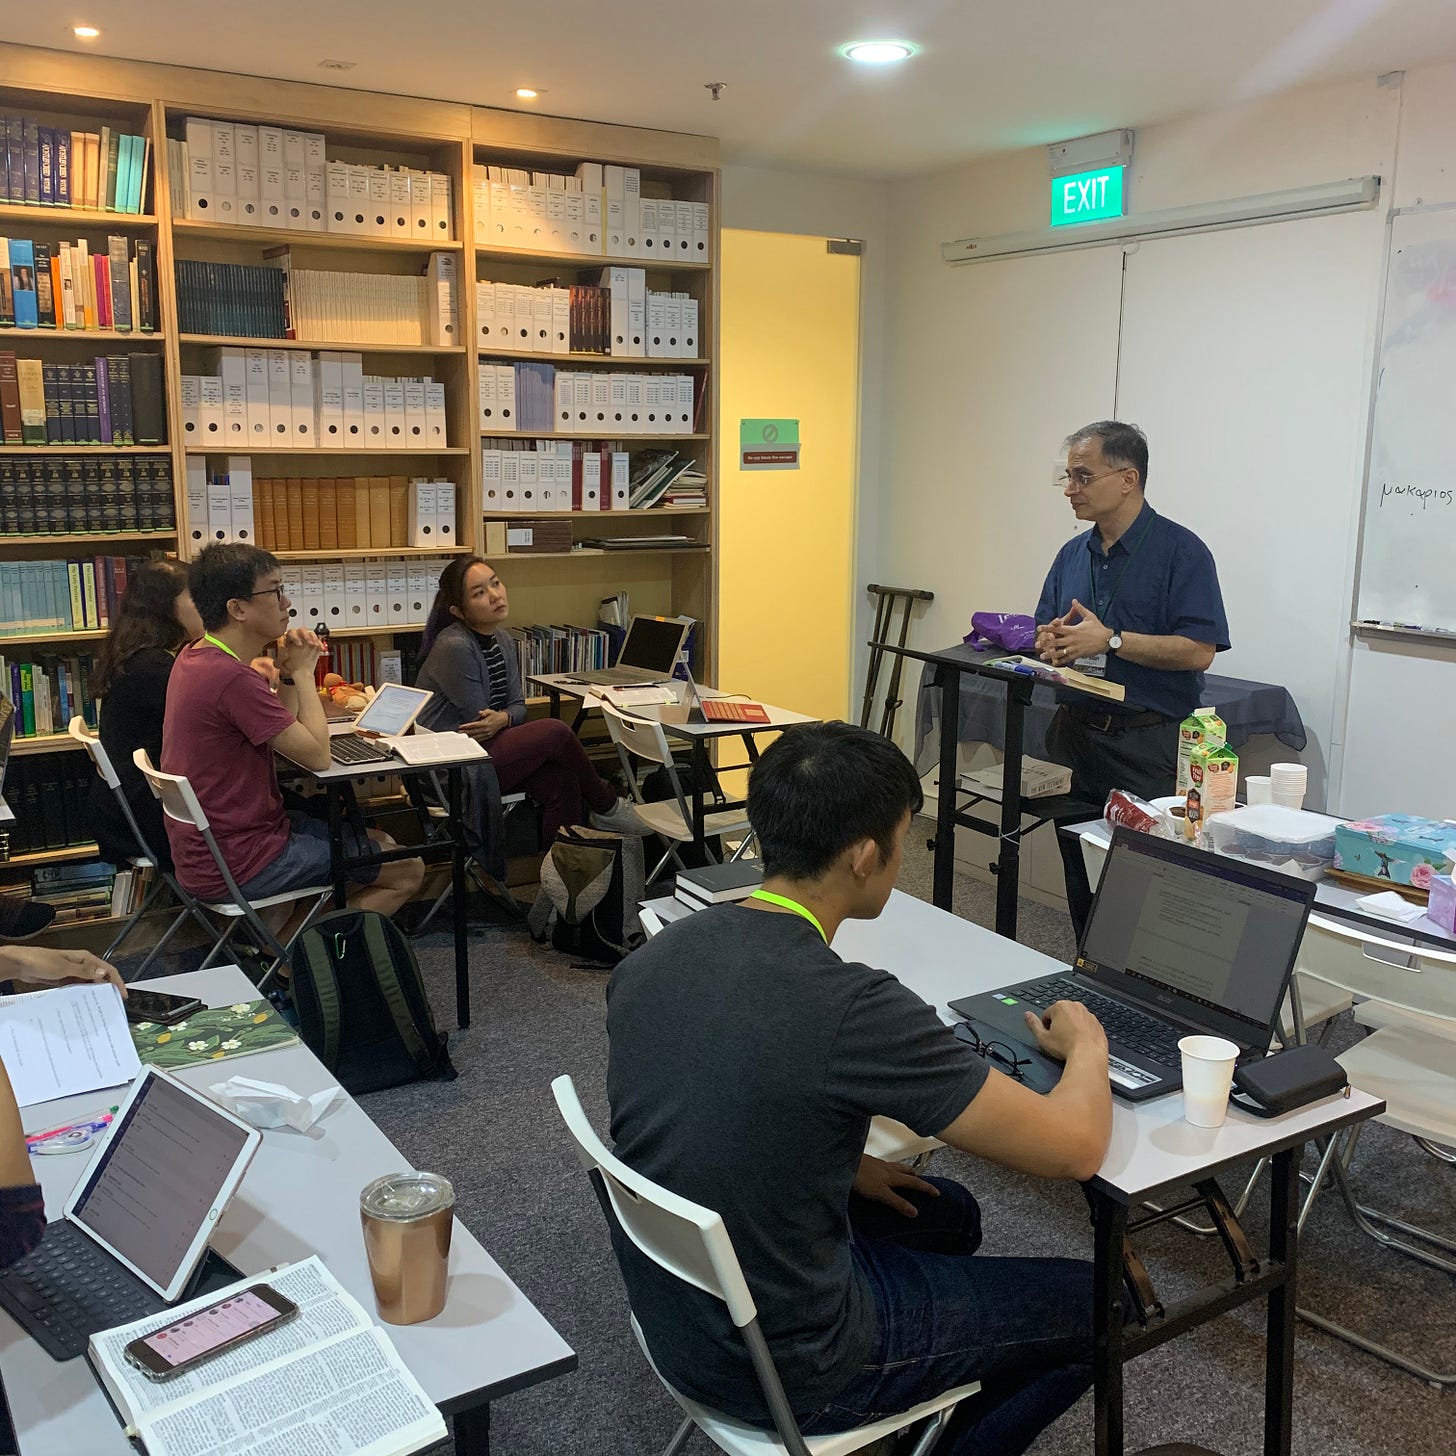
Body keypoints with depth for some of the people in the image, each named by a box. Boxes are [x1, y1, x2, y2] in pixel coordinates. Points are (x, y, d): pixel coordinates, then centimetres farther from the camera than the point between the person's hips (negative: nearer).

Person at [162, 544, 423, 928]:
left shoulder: (195, 657, 5)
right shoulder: (231, 679, -27)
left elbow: (283, 732, 12)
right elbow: (318, 756, -19)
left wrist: (287, 673, -3)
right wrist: (302, 672, -9)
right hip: (235, 865, -10)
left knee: (379, 841, 20)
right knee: (407, 871, 0)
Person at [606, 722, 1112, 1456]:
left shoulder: (653, 957, -8)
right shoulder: (855, 1009, -29)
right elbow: (1075, 1149, -19)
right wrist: (1087, 1049, 1)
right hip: (788, 1366, -7)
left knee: (947, 1213, 28)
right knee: (1095, 1304, 12)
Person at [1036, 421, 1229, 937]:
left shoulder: (1181, 551, -8)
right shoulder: (1073, 554, 13)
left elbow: (1198, 651, -16)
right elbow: (1044, 632, 19)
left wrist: (1111, 640, -17)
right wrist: (1051, 642, -4)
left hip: (1146, 745, -6)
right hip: (1076, 735, 7)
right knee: (1080, 886, 13)